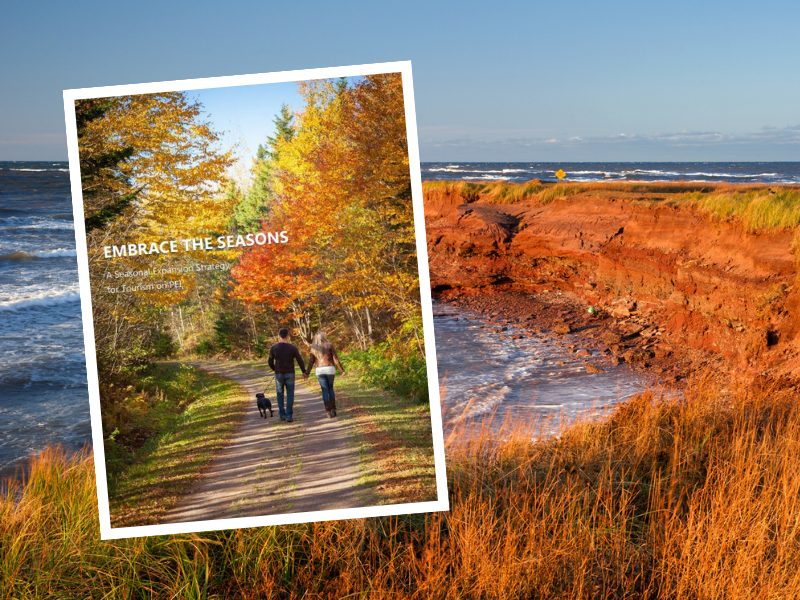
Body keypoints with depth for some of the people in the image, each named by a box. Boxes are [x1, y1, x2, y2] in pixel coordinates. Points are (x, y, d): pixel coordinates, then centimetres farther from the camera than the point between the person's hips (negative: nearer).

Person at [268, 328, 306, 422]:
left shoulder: (273, 348, -7)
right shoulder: (293, 347, -9)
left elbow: (270, 362, 2)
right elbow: (300, 361, -7)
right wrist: (304, 371, 10)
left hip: (279, 374, 1)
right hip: (290, 374, -1)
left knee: (280, 394, 17)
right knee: (290, 395, 6)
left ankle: (282, 415, 18)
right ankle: (289, 416, -3)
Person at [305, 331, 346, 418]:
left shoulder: (314, 348, 3)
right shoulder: (329, 345, -1)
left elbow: (311, 361, 1)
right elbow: (335, 359, -5)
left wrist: (307, 373, 10)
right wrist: (342, 369, 2)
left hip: (320, 371, 1)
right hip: (330, 369, -1)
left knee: (325, 391, 6)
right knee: (330, 389, 17)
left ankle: (329, 412, 0)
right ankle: (333, 409, 10)